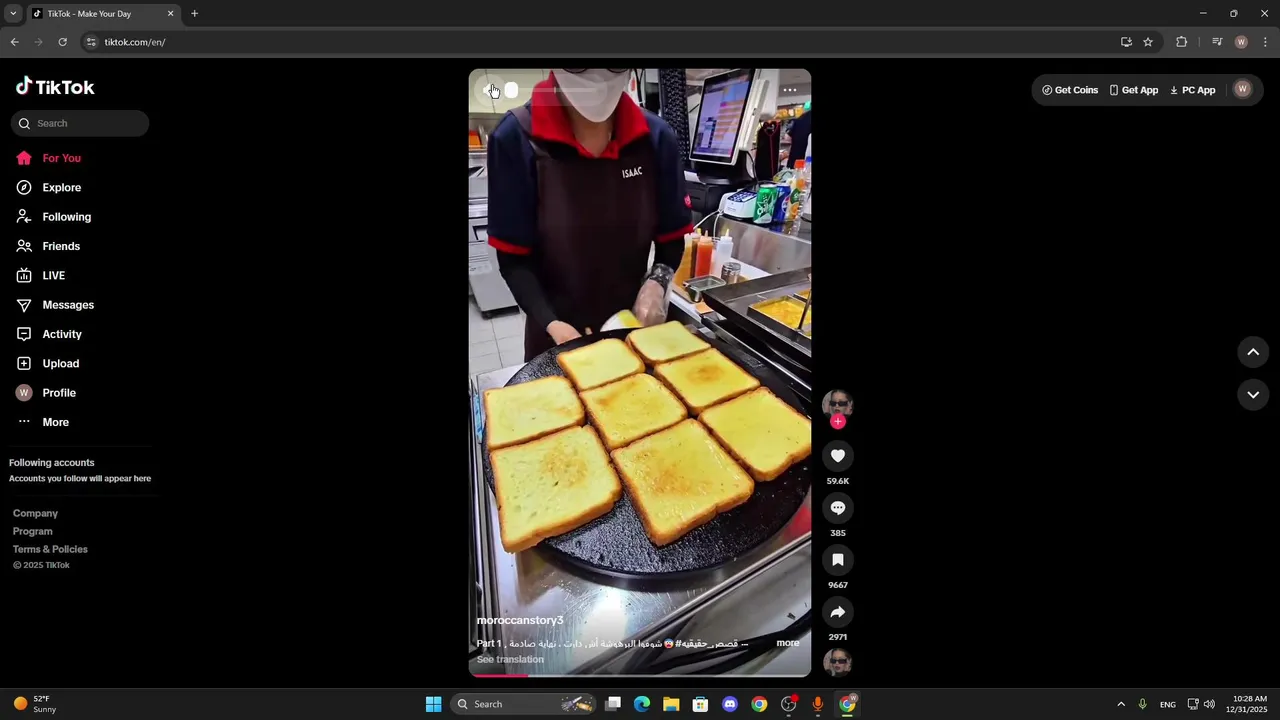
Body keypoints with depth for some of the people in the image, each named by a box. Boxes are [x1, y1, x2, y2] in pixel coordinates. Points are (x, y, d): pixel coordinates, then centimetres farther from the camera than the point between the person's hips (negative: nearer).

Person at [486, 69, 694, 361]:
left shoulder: (657, 138, -9)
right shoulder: (516, 138, -17)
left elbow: (672, 239, 0)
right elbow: (513, 257, -12)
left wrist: (657, 282, -18)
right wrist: (551, 324, -24)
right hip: (556, 337, -2)